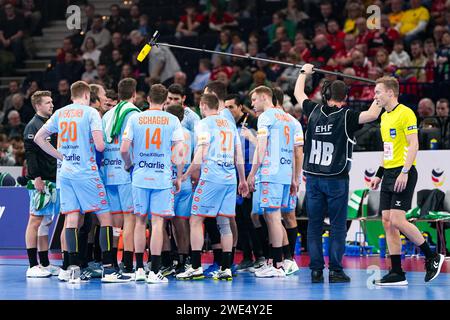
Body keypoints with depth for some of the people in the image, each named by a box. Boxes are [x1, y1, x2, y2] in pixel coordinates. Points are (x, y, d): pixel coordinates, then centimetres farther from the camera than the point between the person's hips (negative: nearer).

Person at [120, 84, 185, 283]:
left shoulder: (135, 118, 2)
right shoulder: (172, 120, 0)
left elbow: (124, 149, -1)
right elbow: (179, 151, -4)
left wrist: (129, 164, 18)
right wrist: (179, 177, 6)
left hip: (140, 177, 2)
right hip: (163, 177, -2)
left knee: (140, 221, 12)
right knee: (157, 222, -2)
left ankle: (139, 269, 16)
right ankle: (154, 272, -5)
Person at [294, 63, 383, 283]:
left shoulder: (314, 111, 4)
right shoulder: (346, 117, -9)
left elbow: (298, 94, 22)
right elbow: (372, 115, -21)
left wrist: (305, 72, 37)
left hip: (313, 177, 4)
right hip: (336, 179, -4)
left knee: (314, 225, 7)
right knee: (338, 226, 1)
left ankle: (316, 270, 6)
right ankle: (335, 271, -1)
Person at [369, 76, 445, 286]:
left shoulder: (405, 113, -10)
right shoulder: (385, 117, 17)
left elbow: (413, 145, -15)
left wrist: (404, 172, -22)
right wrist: (379, 174, 21)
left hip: (403, 174, -9)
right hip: (389, 174, 9)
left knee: (397, 220, -15)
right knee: (387, 223, 2)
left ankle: (432, 257, 1)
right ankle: (397, 273, 4)